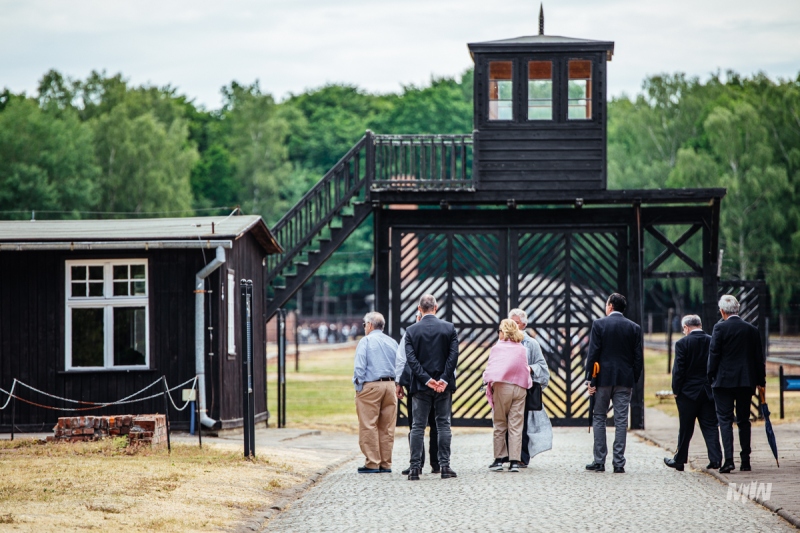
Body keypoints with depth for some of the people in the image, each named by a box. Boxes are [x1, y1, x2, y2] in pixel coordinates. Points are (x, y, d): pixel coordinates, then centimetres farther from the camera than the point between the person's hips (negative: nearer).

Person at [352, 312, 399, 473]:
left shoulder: (365, 341, -4)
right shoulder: (392, 342, 12)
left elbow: (359, 367, -11)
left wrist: (358, 386, -5)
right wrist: (397, 385, 11)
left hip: (370, 386, -6)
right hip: (390, 386, 6)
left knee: (369, 426, -3)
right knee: (387, 427, 8)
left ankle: (372, 464, -6)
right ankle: (386, 464, 9)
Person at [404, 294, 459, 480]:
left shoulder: (411, 331, -1)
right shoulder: (449, 328, 0)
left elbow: (411, 359, -9)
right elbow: (453, 355, -8)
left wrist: (427, 380, -11)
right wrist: (443, 380, -11)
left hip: (420, 387, 0)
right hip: (444, 386, 0)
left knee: (418, 427, 4)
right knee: (443, 425, 6)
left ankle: (415, 467, 1)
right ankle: (444, 465, 2)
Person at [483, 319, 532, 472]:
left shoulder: (497, 348, -3)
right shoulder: (522, 350, 8)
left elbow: (490, 370, -4)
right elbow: (526, 369, 13)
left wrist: (489, 385, 9)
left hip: (502, 387, -3)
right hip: (520, 388, 3)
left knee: (500, 425, 6)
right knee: (516, 426, 2)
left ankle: (499, 459, 5)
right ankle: (515, 461, -3)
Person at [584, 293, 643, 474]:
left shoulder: (599, 324, -4)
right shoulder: (634, 327, 4)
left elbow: (593, 353, -7)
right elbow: (638, 357, 3)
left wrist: (589, 379, -5)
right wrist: (634, 380, 10)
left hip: (603, 378, -2)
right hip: (625, 379, 2)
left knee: (598, 418, 7)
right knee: (621, 421, 3)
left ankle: (599, 461, 4)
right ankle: (619, 463, 0)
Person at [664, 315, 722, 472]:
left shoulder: (682, 343, -10)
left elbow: (678, 369, -11)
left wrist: (676, 390, -3)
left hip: (688, 392, -3)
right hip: (709, 392, 3)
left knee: (685, 429, 4)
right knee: (711, 426, 5)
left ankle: (679, 460, 13)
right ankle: (715, 458, -3)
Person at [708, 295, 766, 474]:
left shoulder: (720, 328, -8)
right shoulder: (751, 329, 5)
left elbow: (714, 355, -9)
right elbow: (759, 358, 8)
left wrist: (711, 377, 2)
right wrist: (761, 380, 16)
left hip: (724, 381, -4)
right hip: (746, 382, 4)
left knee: (725, 420, -2)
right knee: (744, 421, 12)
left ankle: (728, 459, -14)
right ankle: (745, 461, 11)